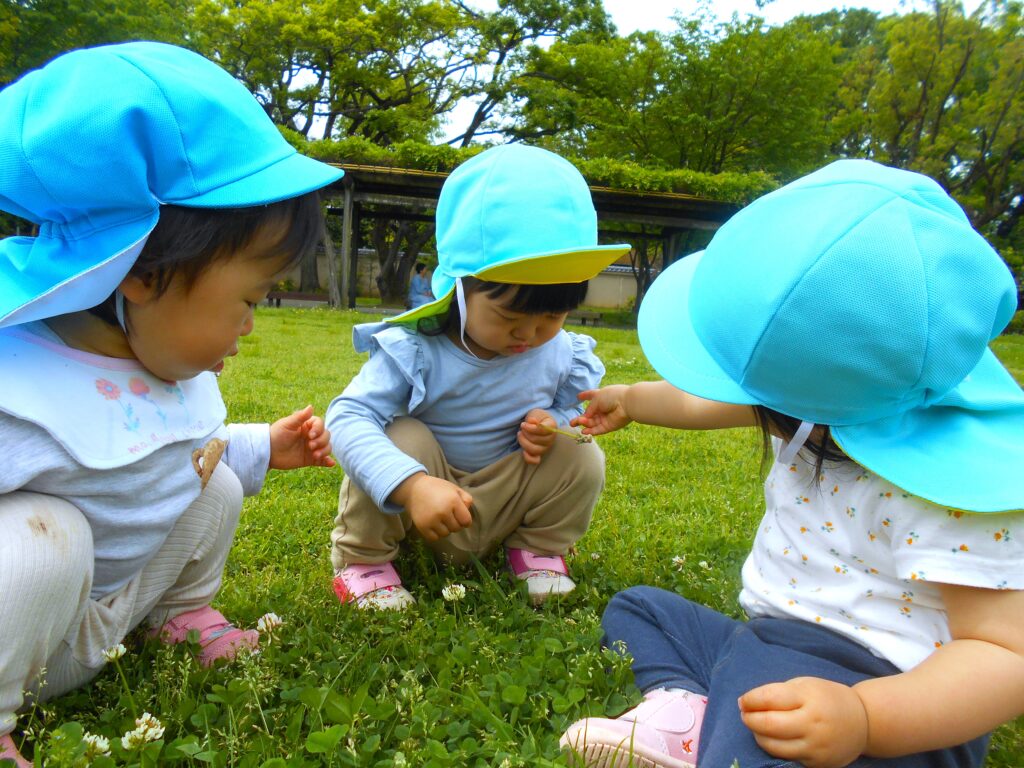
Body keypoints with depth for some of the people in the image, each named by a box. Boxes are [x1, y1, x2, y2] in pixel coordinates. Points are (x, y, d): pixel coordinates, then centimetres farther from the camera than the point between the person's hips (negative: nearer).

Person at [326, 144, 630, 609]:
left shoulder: (562, 355, -13)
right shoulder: (415, 349, -27)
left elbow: (569, 408, 5)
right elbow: (348, 417, -35)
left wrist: (551, 424, -22)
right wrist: (413, 485, -51)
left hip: (504, 500, 3)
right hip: (424, 502, -2)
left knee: (583, 461, -18)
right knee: (401, 439, -33)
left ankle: (537, 548, 8)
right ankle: (362, 559, -8)